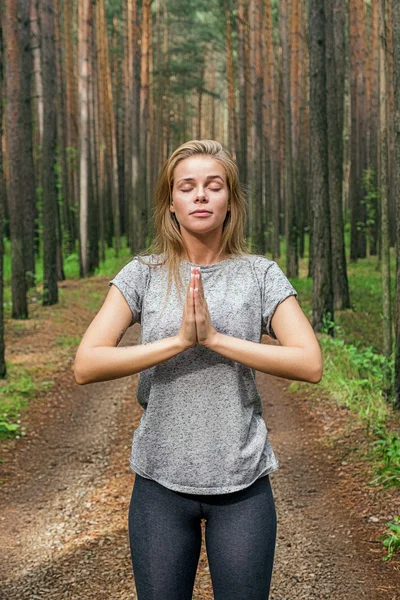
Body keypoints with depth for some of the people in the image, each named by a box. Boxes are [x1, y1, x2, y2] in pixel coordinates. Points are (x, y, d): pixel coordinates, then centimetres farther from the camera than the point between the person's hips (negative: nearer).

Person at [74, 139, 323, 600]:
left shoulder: (261, 275, -1)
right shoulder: (143, 274, -1)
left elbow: (310, 364, -13)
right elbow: (86, 366, -12)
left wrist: (214, 337, -19)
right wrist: (179, 340, -21)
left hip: (243, 481, 0)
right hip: (161, 481, 1)